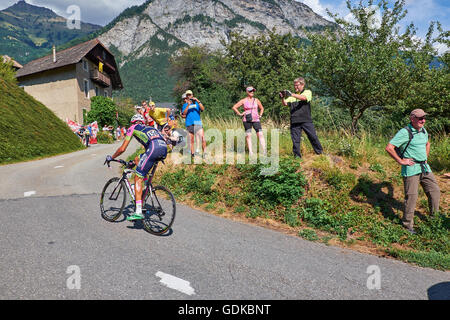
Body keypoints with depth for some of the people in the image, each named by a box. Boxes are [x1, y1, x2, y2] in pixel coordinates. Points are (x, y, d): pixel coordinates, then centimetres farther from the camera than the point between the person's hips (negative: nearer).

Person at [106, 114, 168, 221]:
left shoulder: (133, 128, 24)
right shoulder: (151, 128, 40)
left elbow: (122, 149, 20)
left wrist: (111, 157, 38)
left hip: (154, 148, -6)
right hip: (164, 148, 7)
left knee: (138, 179, 0)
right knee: (140, 158, 35)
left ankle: (138, 212, -6)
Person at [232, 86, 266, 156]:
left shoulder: (256, 100, 10)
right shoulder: (243, 101, 3)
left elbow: (262, 108, 25)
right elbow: (234, 107, 6)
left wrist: (260, 115, 11)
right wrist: (239, 114, 1)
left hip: (256, 120, 1)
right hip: (247, 120, -1)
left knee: (260, 134, -10)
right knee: (248, 135, -2)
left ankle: (264, 150, -10)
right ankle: (250, 151, 2)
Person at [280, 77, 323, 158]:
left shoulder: (307, 92, 7)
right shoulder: (292, 96, 18)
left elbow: (303, 98, -15)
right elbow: (285, 104, 7)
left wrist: (291, 94, -27)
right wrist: (282, 98, -15)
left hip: (306, 120, -3)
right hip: (294, 121, 3)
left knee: (313, 137, 0)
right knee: (295, 140, 2)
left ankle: (320, 153, 14)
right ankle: (297, 156, 11)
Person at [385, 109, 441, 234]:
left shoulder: (423, 131, 11)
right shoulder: (405, 132, -15)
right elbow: (389, 148, -22)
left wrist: (426, 158, 20)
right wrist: (400, 161, -17)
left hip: (424, 167, 8)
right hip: (411, 169, -8)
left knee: (435, 191, 12)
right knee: (411, 196, -6)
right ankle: (407, 225, 7)